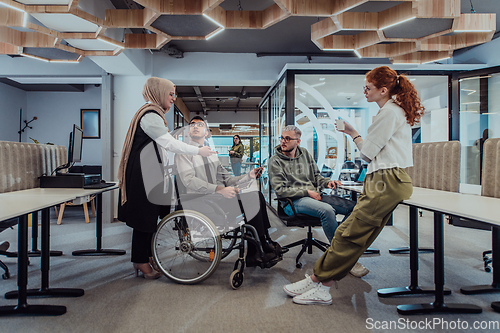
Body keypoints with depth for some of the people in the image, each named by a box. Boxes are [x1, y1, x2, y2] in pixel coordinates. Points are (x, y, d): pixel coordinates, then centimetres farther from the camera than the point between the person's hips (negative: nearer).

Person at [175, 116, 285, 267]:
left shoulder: (211, 154, 22)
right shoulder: (185, 152, 1)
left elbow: (227, 179, 17)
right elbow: (189, 180, -14)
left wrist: (248, 176, -1)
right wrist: (220, 189, -25)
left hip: (217, 197, 7)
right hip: (198, 201, -7)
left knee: (256, 195, -14)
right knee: (250, 199, -22)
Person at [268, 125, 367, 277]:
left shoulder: (304, 153, 16)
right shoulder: (275, 161, -1)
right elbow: (280, 190, -9)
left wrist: (327, 182, -2)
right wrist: (307, 192, -13)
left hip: (314, 196, 7)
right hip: (293, 201, -6)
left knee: (352, 207, -12)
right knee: (327, 210, -34)